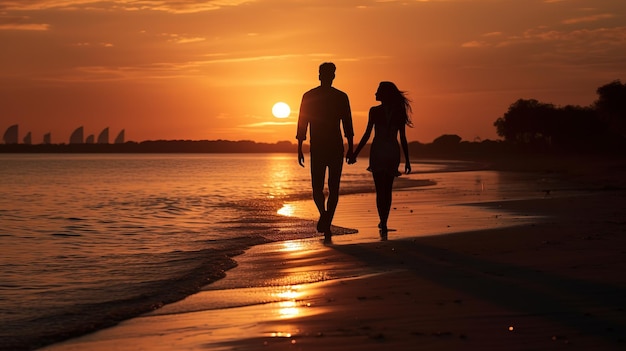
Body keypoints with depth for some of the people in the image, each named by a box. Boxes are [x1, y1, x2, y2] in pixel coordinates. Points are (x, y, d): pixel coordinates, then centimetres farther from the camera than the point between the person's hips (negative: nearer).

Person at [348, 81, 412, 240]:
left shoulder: (375, 111, -7)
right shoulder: (399, 112, 3)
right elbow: (403, 138, 4)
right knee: (387, 190, 17)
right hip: (393, 152, 3)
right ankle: (383, 222, 25)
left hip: (377, 152, -3)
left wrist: (355, 154, -3)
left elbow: (367, 135, -9)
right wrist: (407, 160, 10)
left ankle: (384, 225, -12)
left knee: (380, 190, 0)